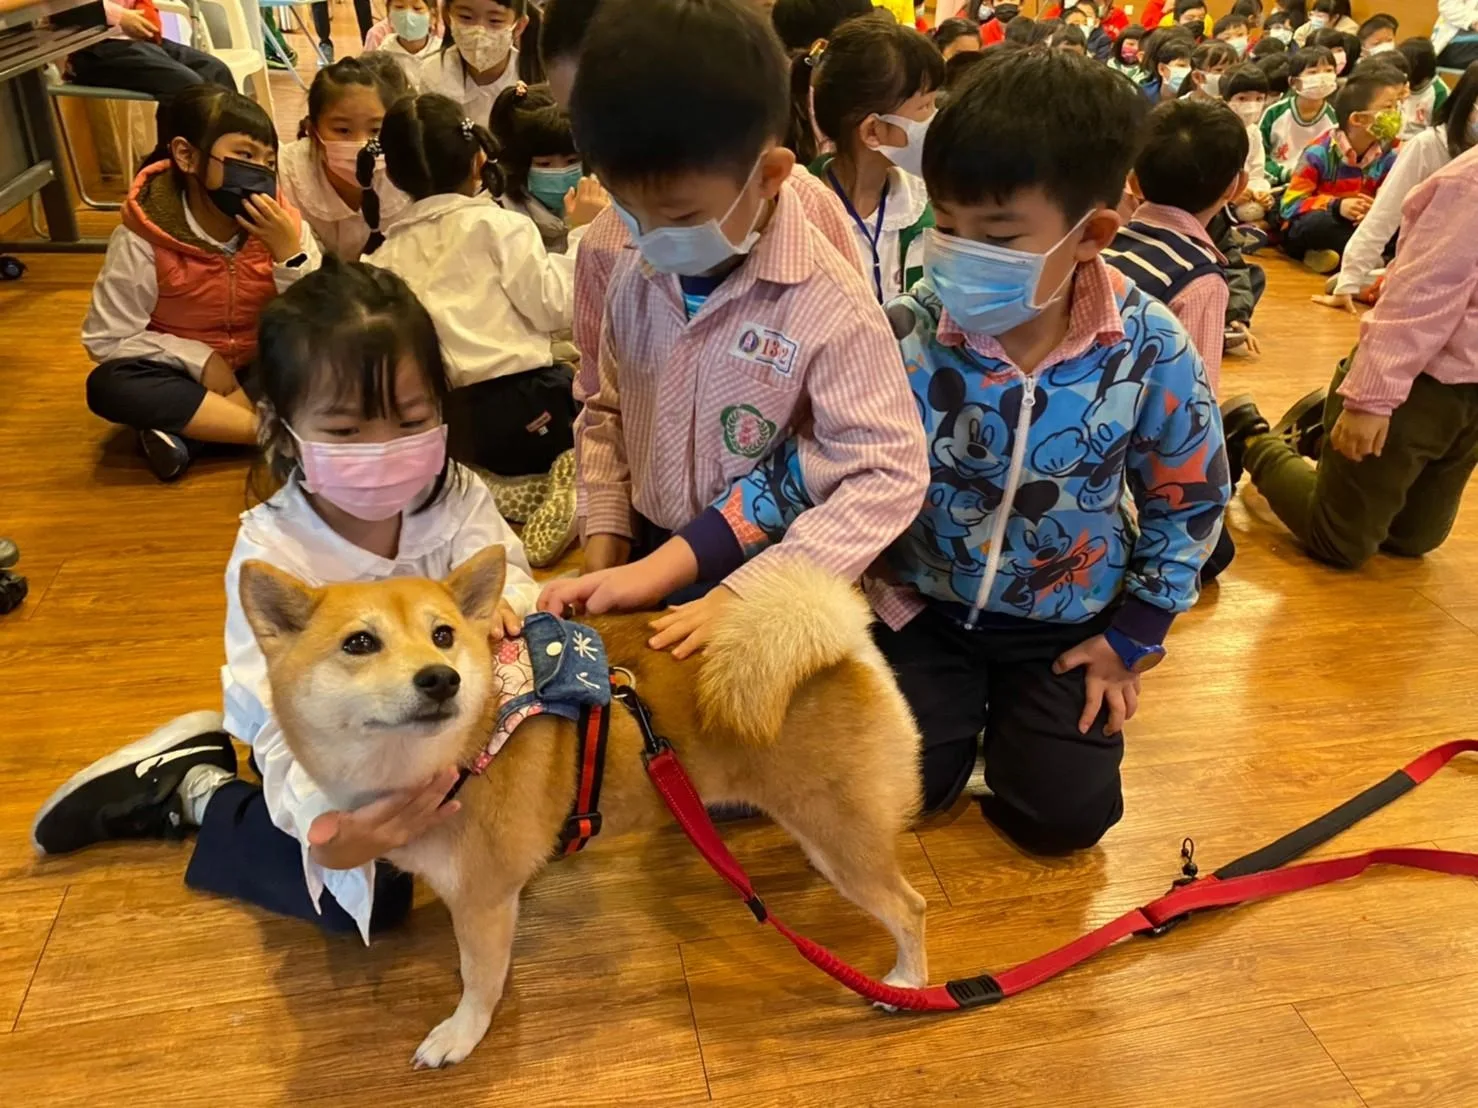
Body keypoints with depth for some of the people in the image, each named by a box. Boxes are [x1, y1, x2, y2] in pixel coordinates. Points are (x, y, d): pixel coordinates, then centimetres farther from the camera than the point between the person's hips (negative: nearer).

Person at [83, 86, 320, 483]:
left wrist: (288, 252, -27)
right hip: (187, 372, -1)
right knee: (107, 386, -31)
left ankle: (184, 429, -24)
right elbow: (106, 338, -13)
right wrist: (199, 360, -20)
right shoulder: (143, 240, -17)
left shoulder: (284, 225, -12)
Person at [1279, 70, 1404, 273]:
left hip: (1357, 229, 4)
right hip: (1303, 233, -4)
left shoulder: (1389, 156, 0)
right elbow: (1290, 205, -19)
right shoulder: (1319, 153, -15)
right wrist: (1336, 206, -32)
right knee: (1320, 222, -39)